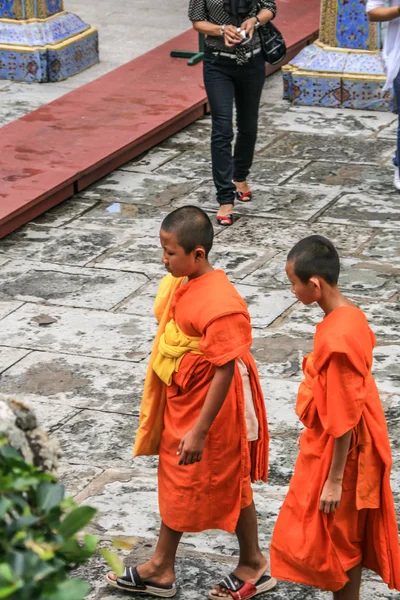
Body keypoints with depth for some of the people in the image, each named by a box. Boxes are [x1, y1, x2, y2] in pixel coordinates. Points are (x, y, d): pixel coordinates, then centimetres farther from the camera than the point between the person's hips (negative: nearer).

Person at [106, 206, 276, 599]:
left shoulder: (219, 305, -30)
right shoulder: (180, 283, -2)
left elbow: (224, 371, -27)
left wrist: (200, 431, -24)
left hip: (211, 410, -9)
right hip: (180, 403, 9)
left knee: (227, 486, 8)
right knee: (177, 483, 19)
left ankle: (253, 565, 27)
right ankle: (161, 568, 33)